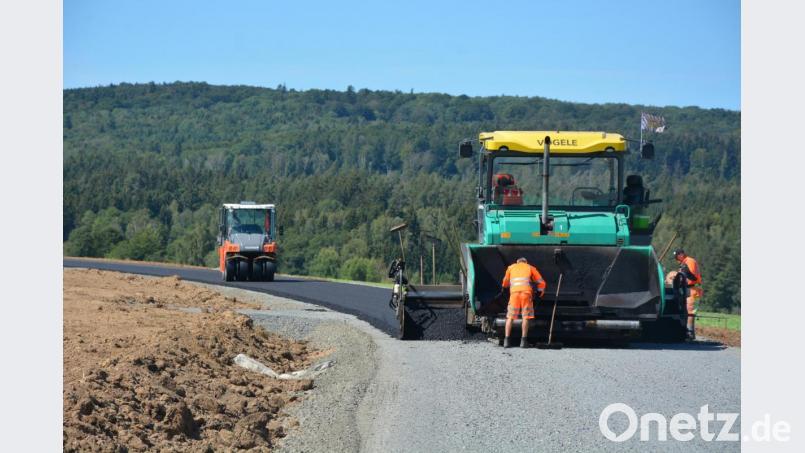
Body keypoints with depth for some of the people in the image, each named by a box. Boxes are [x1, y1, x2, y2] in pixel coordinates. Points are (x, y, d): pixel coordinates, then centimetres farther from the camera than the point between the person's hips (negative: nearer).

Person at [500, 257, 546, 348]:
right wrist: (541, 292, 38)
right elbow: (541, 282, 22)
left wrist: (506, 286, 59)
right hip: (526, 292, -1)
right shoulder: (530, 268, 24)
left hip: (514, 292, 1)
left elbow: (505, 283, 36)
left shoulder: (511, 267, 27)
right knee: (525, 317, 2)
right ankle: (523, 341, -4)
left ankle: (506, 340, -3)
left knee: (510, 317, 4)